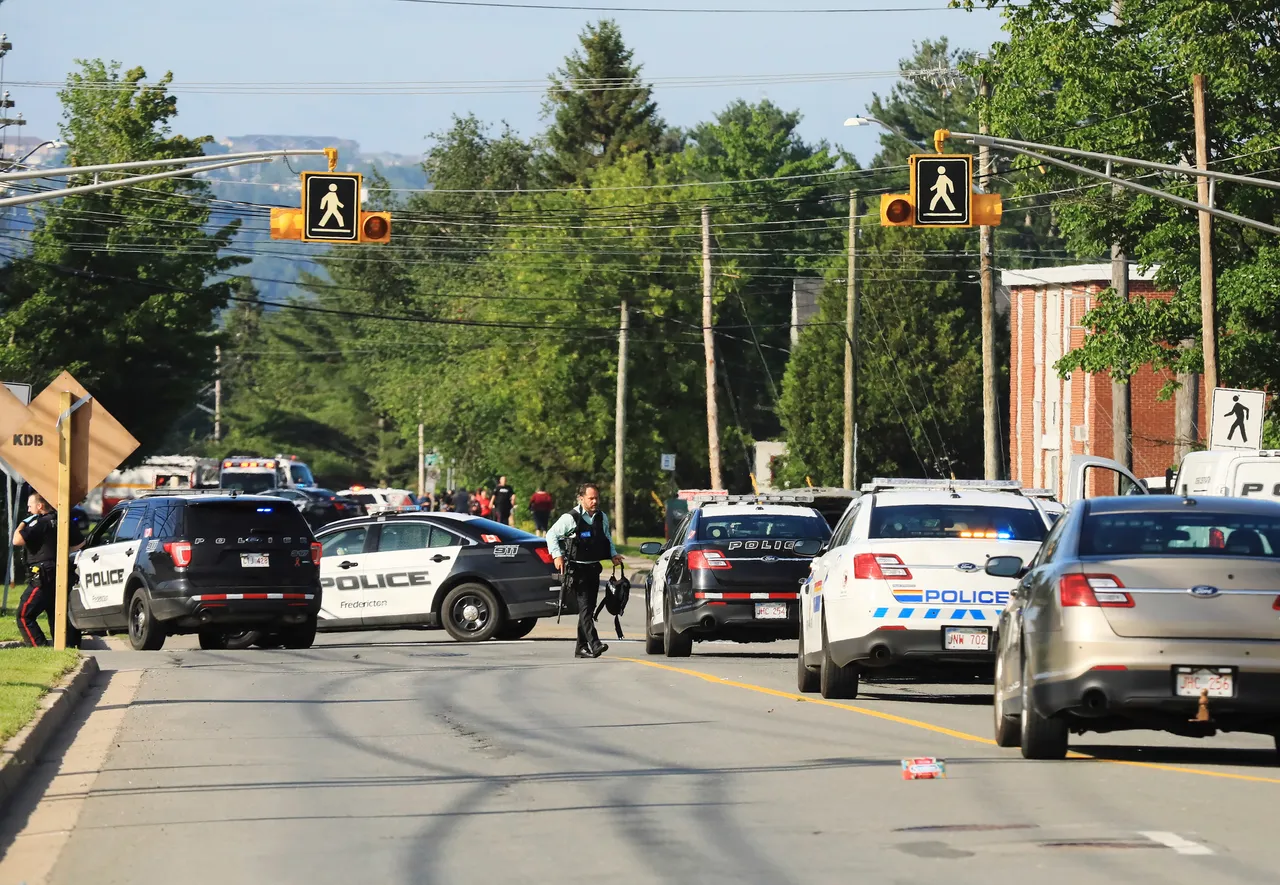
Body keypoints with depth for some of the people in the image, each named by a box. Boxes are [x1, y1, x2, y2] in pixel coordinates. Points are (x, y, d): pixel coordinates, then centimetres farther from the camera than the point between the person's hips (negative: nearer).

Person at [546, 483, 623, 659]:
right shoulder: (570, 518, -9)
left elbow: (607, 538, 26)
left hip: (594, 569, 7)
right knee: (585, 606, -15)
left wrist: (613, 554, 11)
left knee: (589, 608, 9)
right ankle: (594, 644, -24)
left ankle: (581, 647, 16)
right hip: (577, 569, -7)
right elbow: (551, 535, -2)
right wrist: (557, 555, -12)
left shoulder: (602, 518, 10)